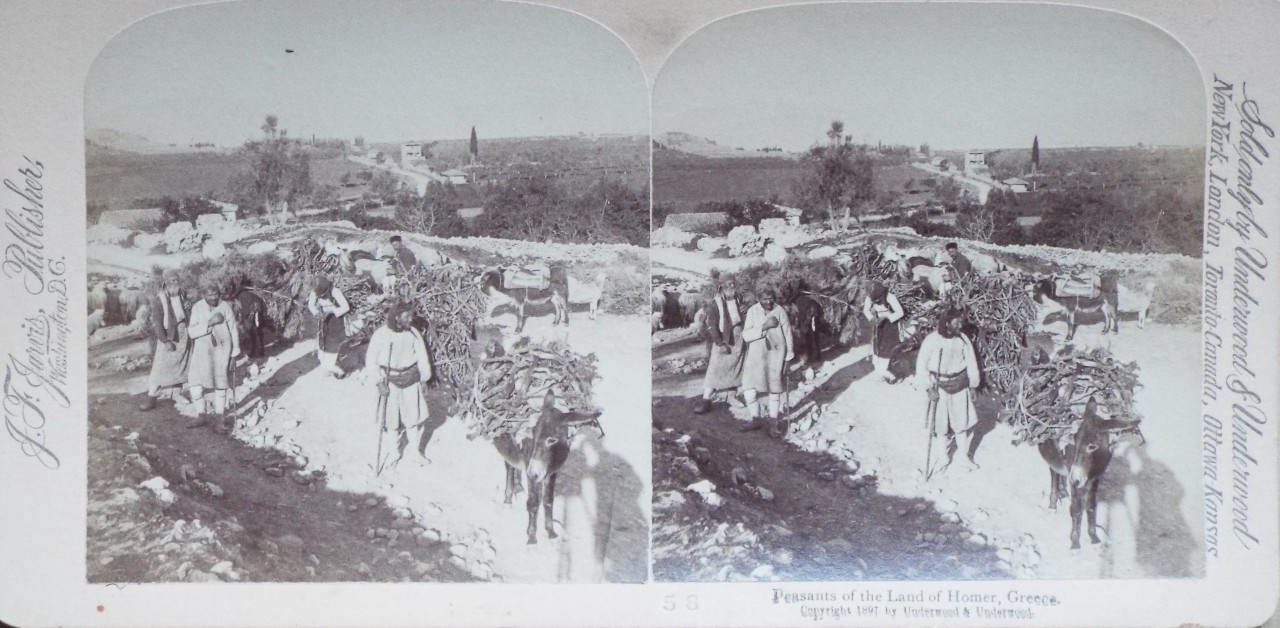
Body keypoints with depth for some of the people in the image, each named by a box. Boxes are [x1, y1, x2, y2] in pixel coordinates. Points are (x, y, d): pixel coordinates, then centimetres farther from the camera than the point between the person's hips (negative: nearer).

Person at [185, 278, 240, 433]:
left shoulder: (225, 307, -7)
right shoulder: (197, 308, -3)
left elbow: (233, 331, 0)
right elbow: (192, 331, -11)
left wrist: (234, 355, 2)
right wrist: (210, 323, -24)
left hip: (221, 352, -2)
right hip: (202, 352, 2)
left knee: (220, 387, 5)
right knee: (196, 388, -1)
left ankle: (220, 419, 20)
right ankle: (203, 416, 21)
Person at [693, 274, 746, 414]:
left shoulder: (738, 300, 1)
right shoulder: (714, 304, -15)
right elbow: (712, 326, -16)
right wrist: (720, 344, -17)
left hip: (737, 340, 5)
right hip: (721, 341, -5)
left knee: (734, 368, 14)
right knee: (714, 370, -5)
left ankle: (732, 396, 27)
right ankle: (706, 400, -2)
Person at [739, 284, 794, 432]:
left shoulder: (780, 311, -6)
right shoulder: (753, 311, -4)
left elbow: (787, 334, 1)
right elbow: (746, 335, -10)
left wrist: (788, 358, 4)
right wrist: (764, 327, -22)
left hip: (775, 354, -1)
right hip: (756, 354, 1)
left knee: (774, 389, 8)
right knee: (749, 389, -8)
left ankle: (773, 418, 24)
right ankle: (756, 419, 10)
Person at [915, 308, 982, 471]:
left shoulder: (962, 339, -6)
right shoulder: (932, 340, -15)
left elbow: (971, 362, 5)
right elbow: (922, 365, -9)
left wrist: (972, 385, 8)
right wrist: (929, 388, -13)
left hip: (959, 385, 2)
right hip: (939, 385, -2)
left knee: (961, 420, 7)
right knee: (941, 420, 6)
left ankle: (964, 455, 16)